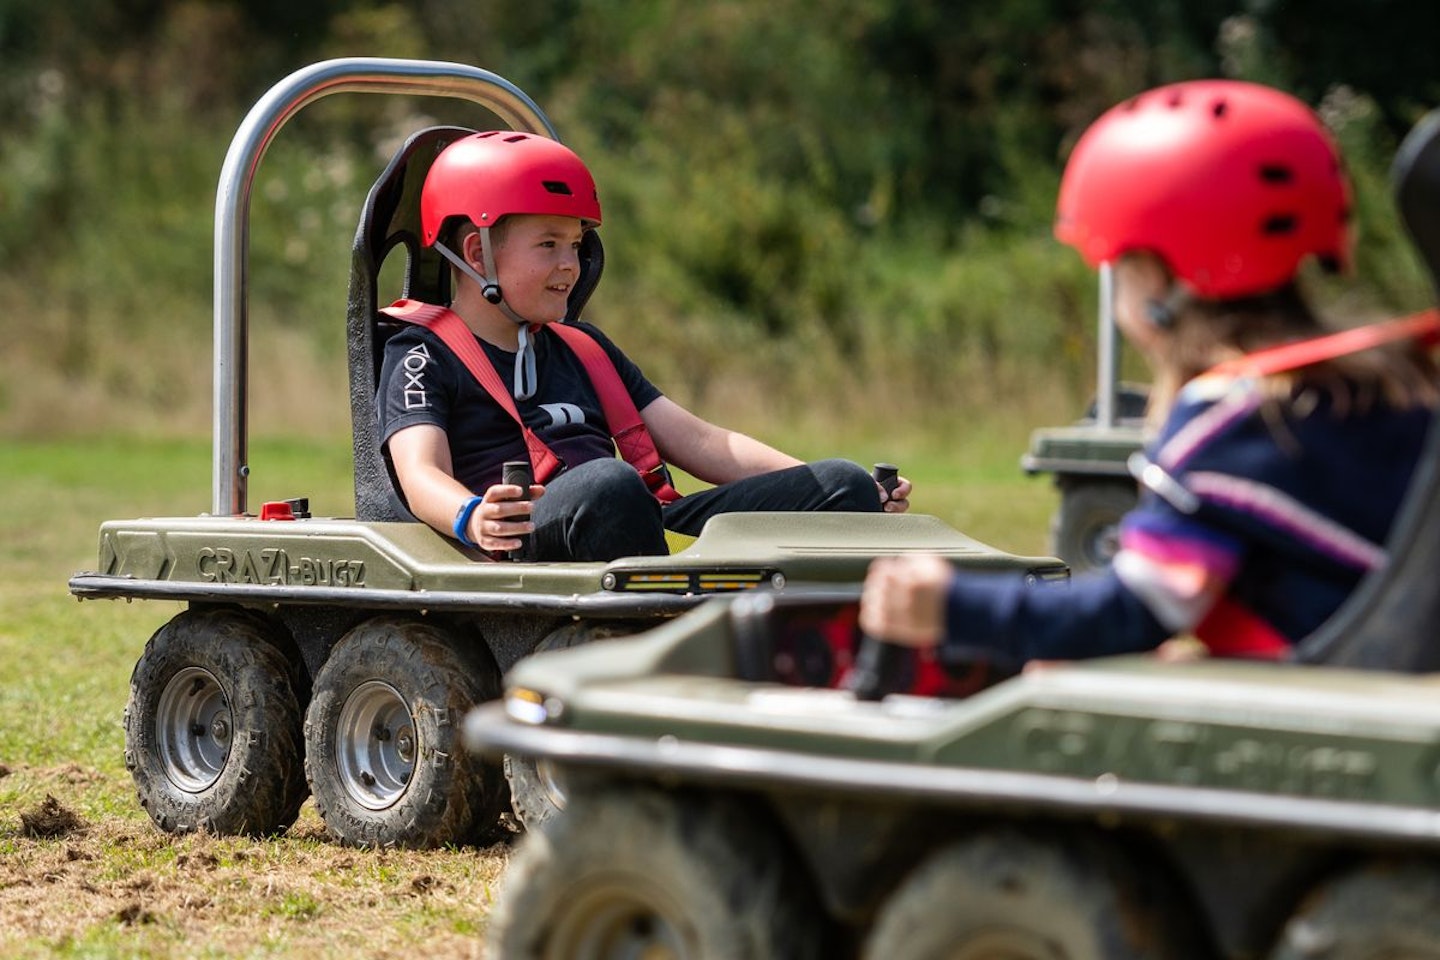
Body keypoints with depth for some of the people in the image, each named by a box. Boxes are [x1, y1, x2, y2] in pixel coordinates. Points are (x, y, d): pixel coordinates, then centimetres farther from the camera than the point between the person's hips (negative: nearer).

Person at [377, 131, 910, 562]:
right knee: (608, 485, -40)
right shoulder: (423, 356, 11)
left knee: (843, 485, -12)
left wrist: (840, 492, 11)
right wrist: (472, 518, -34)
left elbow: (695, 441, 25)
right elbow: (422, 472, -7)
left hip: (661, 528, 7)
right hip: (528, 543, -7)